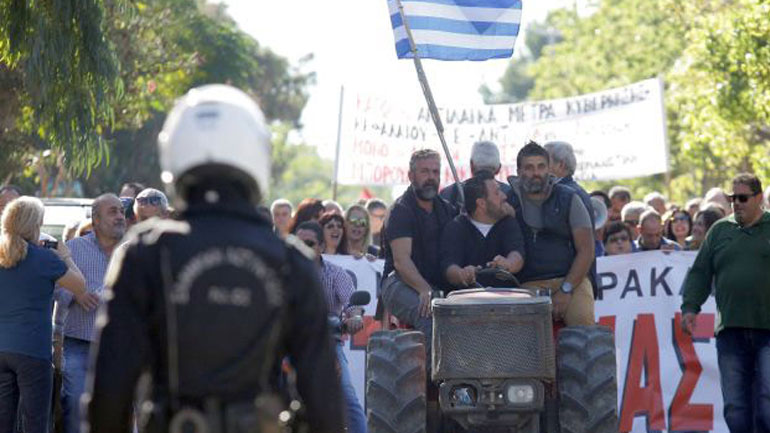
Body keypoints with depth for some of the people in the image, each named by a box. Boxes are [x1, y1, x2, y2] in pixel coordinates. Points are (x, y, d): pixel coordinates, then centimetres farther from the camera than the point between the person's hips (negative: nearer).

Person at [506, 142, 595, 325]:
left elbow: (586, 250, 4)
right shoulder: (508, 202, 11)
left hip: (570, 280, 0)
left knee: (583, 320, -29)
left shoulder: (568, 199, 8)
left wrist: (566, 289, -7)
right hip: (527, 286, 0)